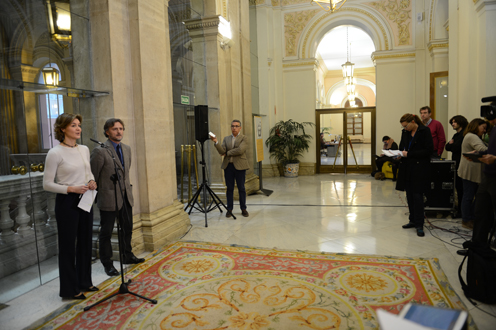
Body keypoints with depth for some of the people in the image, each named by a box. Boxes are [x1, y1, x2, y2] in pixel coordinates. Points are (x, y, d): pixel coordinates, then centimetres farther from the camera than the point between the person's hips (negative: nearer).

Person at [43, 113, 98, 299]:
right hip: (67, 202, -7)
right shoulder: (55, 153, -13)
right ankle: (69, 289, 21)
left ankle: (84, 282, 32)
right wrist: (71, 189, -21)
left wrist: (92, 182, -2)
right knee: (68, 245, 6)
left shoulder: (84, 150, 6)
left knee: (85, 242, 16)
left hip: (85, 200, 7)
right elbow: (47, 184, -11)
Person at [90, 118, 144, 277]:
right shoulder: (100, 151, -15)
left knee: (127, 228, 18)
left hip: (126, 196, 7)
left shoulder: (126, 148, 8)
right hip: (109, 197, -7)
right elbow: (93, 176, -9)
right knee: (106, 232, 7)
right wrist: (95, 193, -3)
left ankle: (127, 256, 36)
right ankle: (107, 263, 21)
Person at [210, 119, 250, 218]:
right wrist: (216, 142, -15)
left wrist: (227, 153, -7)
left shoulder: (244, 138, 1)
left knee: (241, 188, 3)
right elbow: (222, 151, 0)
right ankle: (229, 209, 14)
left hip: (239, 166, -3)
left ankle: (243, 209, 15)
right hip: (228, 166, 3)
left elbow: (240, 150, -15)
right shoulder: (226, 139, 14)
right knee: (229, 188, 6)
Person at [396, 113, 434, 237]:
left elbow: (428, 151, -12)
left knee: (417, 195, -7)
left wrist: (409, 154, -16)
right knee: (409, 195, 10)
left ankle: (419, 225, 0)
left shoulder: (424, 131, -8)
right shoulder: (405, 132, 11)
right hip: (407, 167, 6)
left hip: (419, 168, -6)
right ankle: (413, 220, 21)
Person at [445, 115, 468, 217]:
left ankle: (460, 210, 2)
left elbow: (457, 147, -19)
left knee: (460, 187, -4)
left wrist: (450, 145, 0)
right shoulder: (456, 135, 20)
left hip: (461, 165, -9)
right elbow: (447, 147, 12)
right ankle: (459, 208, 17)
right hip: (455, 164, 9)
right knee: (458, 187, 11)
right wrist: (450, 144, -8)